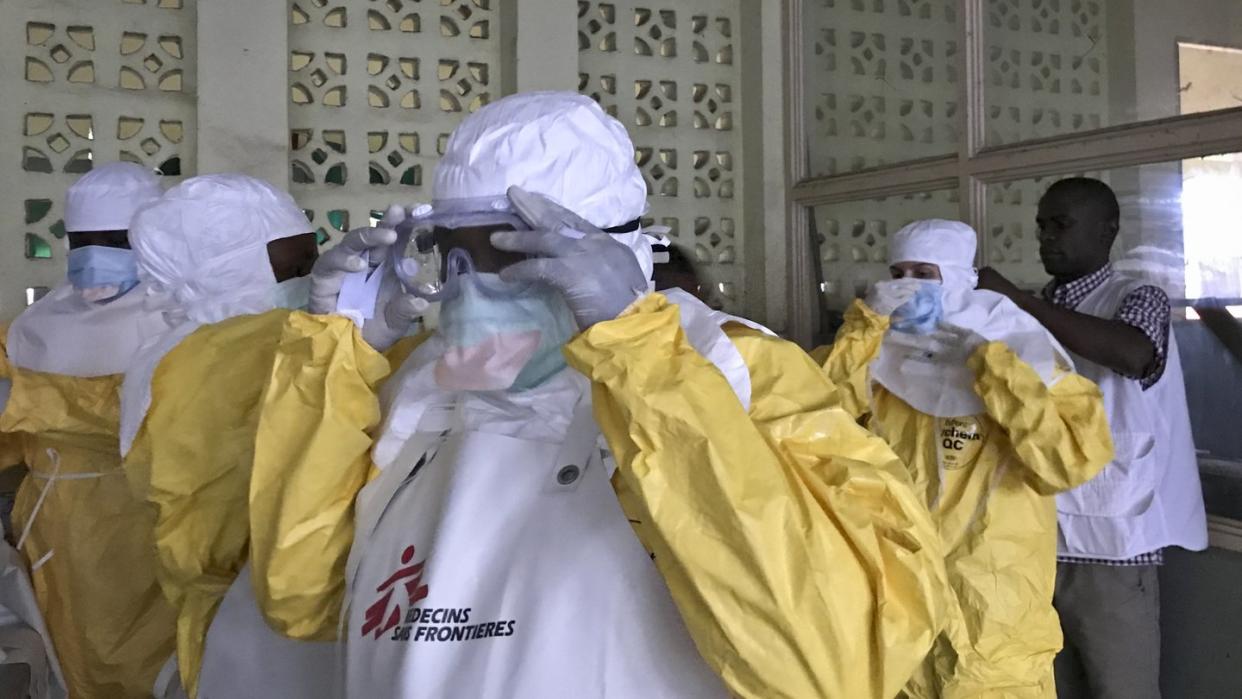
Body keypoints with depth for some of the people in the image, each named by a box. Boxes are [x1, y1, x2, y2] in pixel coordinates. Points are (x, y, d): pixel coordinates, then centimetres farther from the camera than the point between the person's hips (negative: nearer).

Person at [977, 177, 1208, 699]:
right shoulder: (1037, 312, 13)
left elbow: (1132, 354, -28)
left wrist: (1015, 298, -24)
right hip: (1039, 538, 5)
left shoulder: (1138, 299, -4)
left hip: (1110, 544, -5)